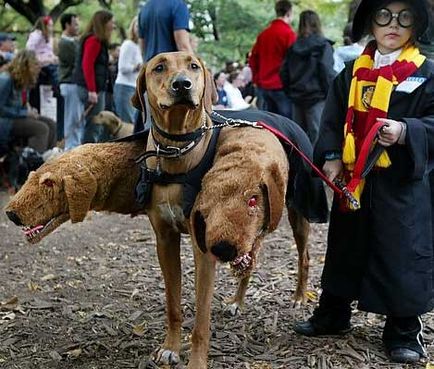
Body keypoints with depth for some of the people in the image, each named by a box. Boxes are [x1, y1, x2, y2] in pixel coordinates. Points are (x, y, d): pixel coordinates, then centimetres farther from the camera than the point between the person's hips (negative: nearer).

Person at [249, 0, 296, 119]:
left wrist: (258, 80, 22)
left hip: (264, 86, 7)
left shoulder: (263, 34, 10)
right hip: (282, 86, -7)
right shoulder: (288, 33, -10)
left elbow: (253, 59, 15)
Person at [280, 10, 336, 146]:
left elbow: (284, 73, 8)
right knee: (316, 139, -6)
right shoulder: (322, 46, -5)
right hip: (317, 98, -5)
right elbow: (327, 73, -12)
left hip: (297, 98, 5)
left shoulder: (293, 48, 10)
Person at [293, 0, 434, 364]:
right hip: (353, 179, 5)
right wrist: (331, 157, -2)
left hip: (403, 183, -4)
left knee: (402, 253, 1)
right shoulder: (354, 72, 9)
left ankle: (404, 330, 18)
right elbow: (333, 118, 10)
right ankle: (332, 315, 33)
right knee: (345, 247, 16)